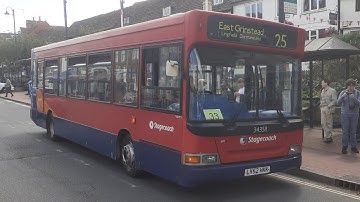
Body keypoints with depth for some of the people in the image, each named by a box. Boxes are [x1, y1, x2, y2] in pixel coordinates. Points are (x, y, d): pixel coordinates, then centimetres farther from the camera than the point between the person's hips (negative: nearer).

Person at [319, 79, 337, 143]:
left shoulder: (332, 91, -6)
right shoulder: (323, 91, 15)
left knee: (329, 123, 0)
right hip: (323, 109, 6)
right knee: (323, 123, 3)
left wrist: (328, 106, -18)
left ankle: (329, 137, 9)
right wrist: (321, 106, 12)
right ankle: (327, 136, 10)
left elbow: (334, 101, -11)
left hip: (329, 109, -6)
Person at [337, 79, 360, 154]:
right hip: (345, 114, -1)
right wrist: (343, 96, -33)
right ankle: (344, 147, 7)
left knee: (353, 131, 7)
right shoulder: (343, 93, -4)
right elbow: (339, 102, -15)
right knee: (345, 131, 0)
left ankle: (353, 147, 16)